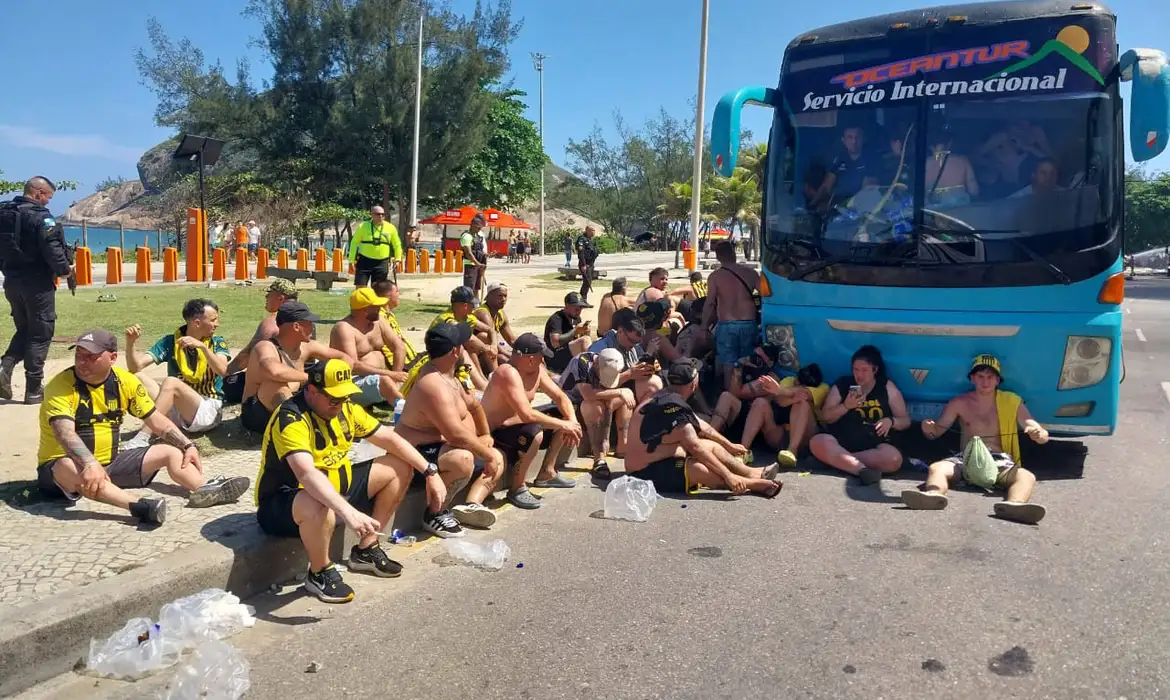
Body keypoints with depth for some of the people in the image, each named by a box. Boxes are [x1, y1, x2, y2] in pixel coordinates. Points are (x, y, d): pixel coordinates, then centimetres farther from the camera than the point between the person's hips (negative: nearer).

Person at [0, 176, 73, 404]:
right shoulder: (40, 215, -14)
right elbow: (51, 248, -20)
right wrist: (64, 269, -5)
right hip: (37, 283, -7)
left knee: (24, 329, 22)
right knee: (40, 334, 2)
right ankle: (33, 390, 5)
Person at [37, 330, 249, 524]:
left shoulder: (125, 381, -2)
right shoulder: (61, 385, -17)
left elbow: (156, 420, 4)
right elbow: (65, 432, -32)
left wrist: (188, 446, -9)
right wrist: (89, 464, -49)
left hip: (111, 462, 6)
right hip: (63, 464, -6)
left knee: (171, 452, -6)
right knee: (69, 468, -40)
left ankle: (205, 490, -32)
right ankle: (138, 506, -57)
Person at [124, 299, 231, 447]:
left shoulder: (217, 342, 2)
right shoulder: (170, 342, 4)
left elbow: (221, 370, -18)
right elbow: (136, 366, -4)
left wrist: (202, 346, -29)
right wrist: (131, 342, -21)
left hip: (208, 409, -3)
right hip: (175, 412, 3)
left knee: (171, 382, -29)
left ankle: (141, 439, -37)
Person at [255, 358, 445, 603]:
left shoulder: (345, 409, -2)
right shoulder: (291, 419, -27)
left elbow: (390, 439, 4)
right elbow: (306, 474, -43)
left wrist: (430, 472, -4)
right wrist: (349, 512, -53)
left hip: (334, 488, 8)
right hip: (284, 501, -8)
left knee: (400, 468, 5)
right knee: (320, 510, -43)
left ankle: (366, 550, 12)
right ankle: (320, 574, -11)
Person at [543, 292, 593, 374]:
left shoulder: (576, 318, 13)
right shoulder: (556, 319, -13)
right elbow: (555, 343, -27)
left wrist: (584, 332, -5)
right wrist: (575, 331, -26)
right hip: (555, 360, -9)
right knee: (585, 340, -28)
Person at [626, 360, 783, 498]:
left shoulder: (666, 397, 6)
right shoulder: (672, 406, -24)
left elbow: (701, 426, 18)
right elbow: (695, 447, -27)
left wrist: (730, 446, 26)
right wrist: (728, 475, -25)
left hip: (658, 461, 11)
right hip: (647, 474, -11)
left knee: (712, 445, 11)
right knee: (705, 470, -28)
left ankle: (752, 473, 5)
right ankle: (757, 484, -14)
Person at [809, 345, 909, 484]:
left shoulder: (887, 388, 7)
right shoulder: (842, 385, 7)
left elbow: (905, 421, 10)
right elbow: (825, 417, 6)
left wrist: (890, 421, -13)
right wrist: (846, 406, -12)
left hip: (874, 446, 0)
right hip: (842, 443, 0)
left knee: (893, 459, -33)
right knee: (817, 442, -31)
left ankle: (838, 459, -24)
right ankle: (862, 469, -41)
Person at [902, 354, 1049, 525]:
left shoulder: (1012, 402, 9)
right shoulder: (959, 403, 11)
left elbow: (1043, 436, 4)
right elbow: (936, 432, 12)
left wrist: (1038, 434, -22)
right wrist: (928, 429, -14)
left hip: (1000, 460, 0)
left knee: (1027, 476, -33)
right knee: (936, 468, -30)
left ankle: (1014, 505, -65)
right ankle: (934, 494, -64)